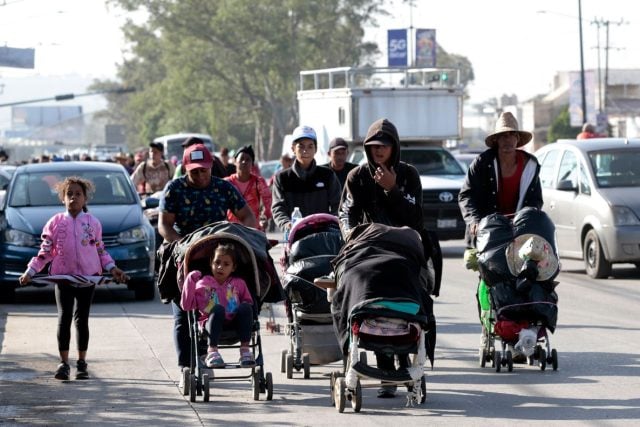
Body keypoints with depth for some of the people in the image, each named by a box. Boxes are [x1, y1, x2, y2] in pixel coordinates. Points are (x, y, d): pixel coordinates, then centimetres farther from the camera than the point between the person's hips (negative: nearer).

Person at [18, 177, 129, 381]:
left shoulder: (93, 223, 4)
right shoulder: (55, 223, 3)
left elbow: (101, 251, 10)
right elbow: (45, 252, 4)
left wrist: (112, 269, -1)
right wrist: (30, 272, -3)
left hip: (88, 277, 0)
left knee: (82, 319, 5)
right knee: (64, 318, -2)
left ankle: (81, 363, 12)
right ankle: (63, 363, 2)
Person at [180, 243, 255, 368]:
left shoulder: (239, 283, 19)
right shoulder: (203, 284, 12)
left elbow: (248, 302, 21)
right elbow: (186, 306, 3)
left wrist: (244, 308, -3)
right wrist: (190, 282, -6)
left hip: (235, 325, 2)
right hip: (211, 324, -2)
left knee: (245, 307, -27)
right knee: (218, 309, -35)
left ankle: (245, 349, -25)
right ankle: (212, 351, -33)